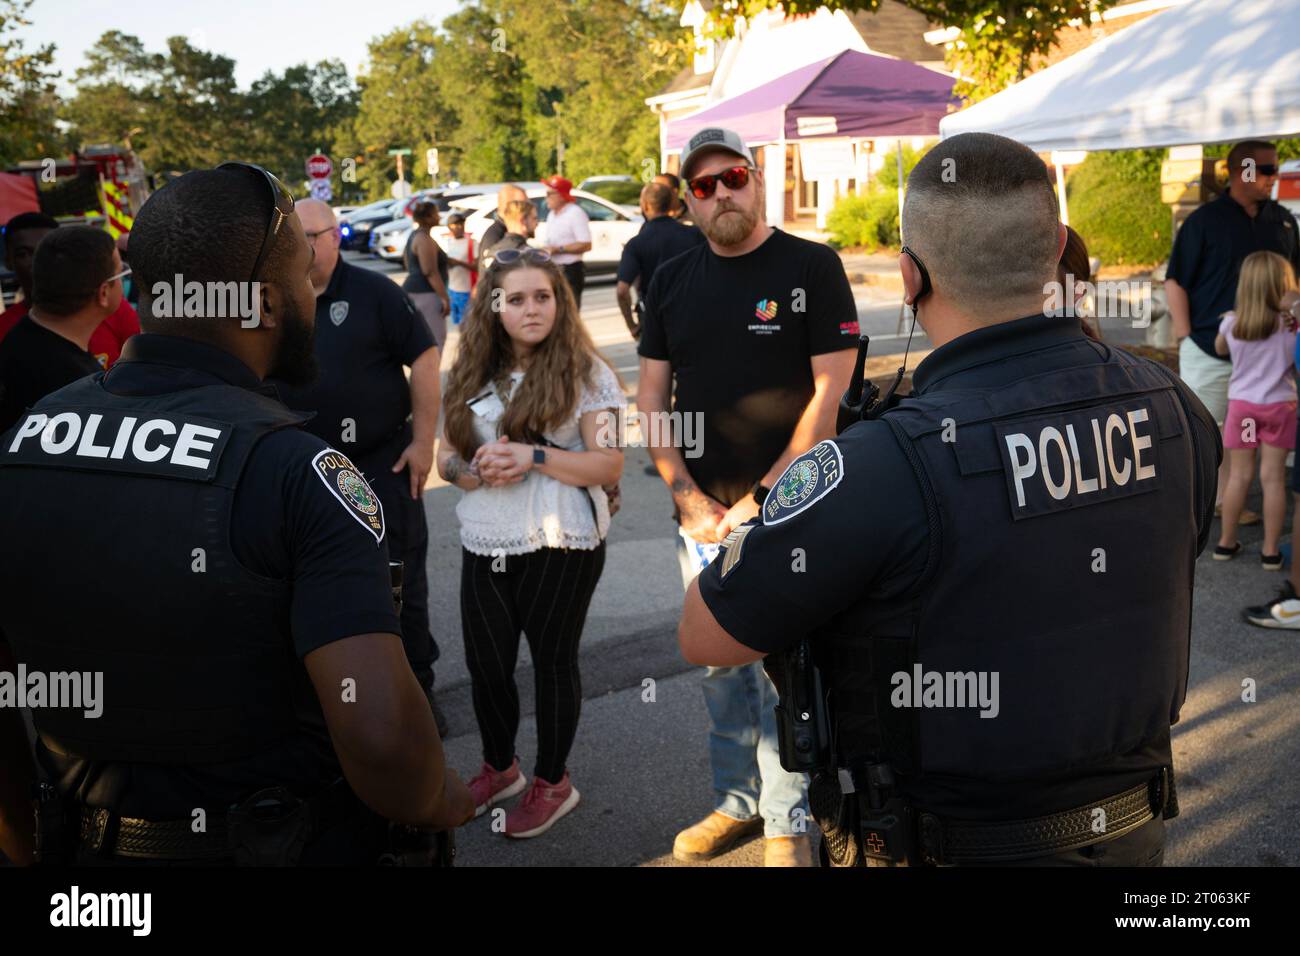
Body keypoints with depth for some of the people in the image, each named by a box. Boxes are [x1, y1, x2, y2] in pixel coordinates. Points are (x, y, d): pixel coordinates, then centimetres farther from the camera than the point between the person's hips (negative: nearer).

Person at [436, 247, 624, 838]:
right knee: (486, 665, 14)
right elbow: (445, 454, 8)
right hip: (485, 546, 5)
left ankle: (552, 783, 30)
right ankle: (499, 769, 40)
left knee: (553, 662, 10)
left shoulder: (584, 372, -9)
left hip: (560, 546, -5)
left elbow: (610, 465, -12)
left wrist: (535, 457, -23)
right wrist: (475, 471, -14)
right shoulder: (472, 374, 6)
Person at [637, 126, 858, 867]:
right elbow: (651, 399, 8)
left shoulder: (812, 267, -5)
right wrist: (690, 499, -3)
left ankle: (788, 822, 19)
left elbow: (827, 396, -10)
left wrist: (759, 499, -12)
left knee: (780, 668, 2)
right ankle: (737, 803, 30)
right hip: (702, 512, 4)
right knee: (721, 667, 13)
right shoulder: (673, 280, 8)